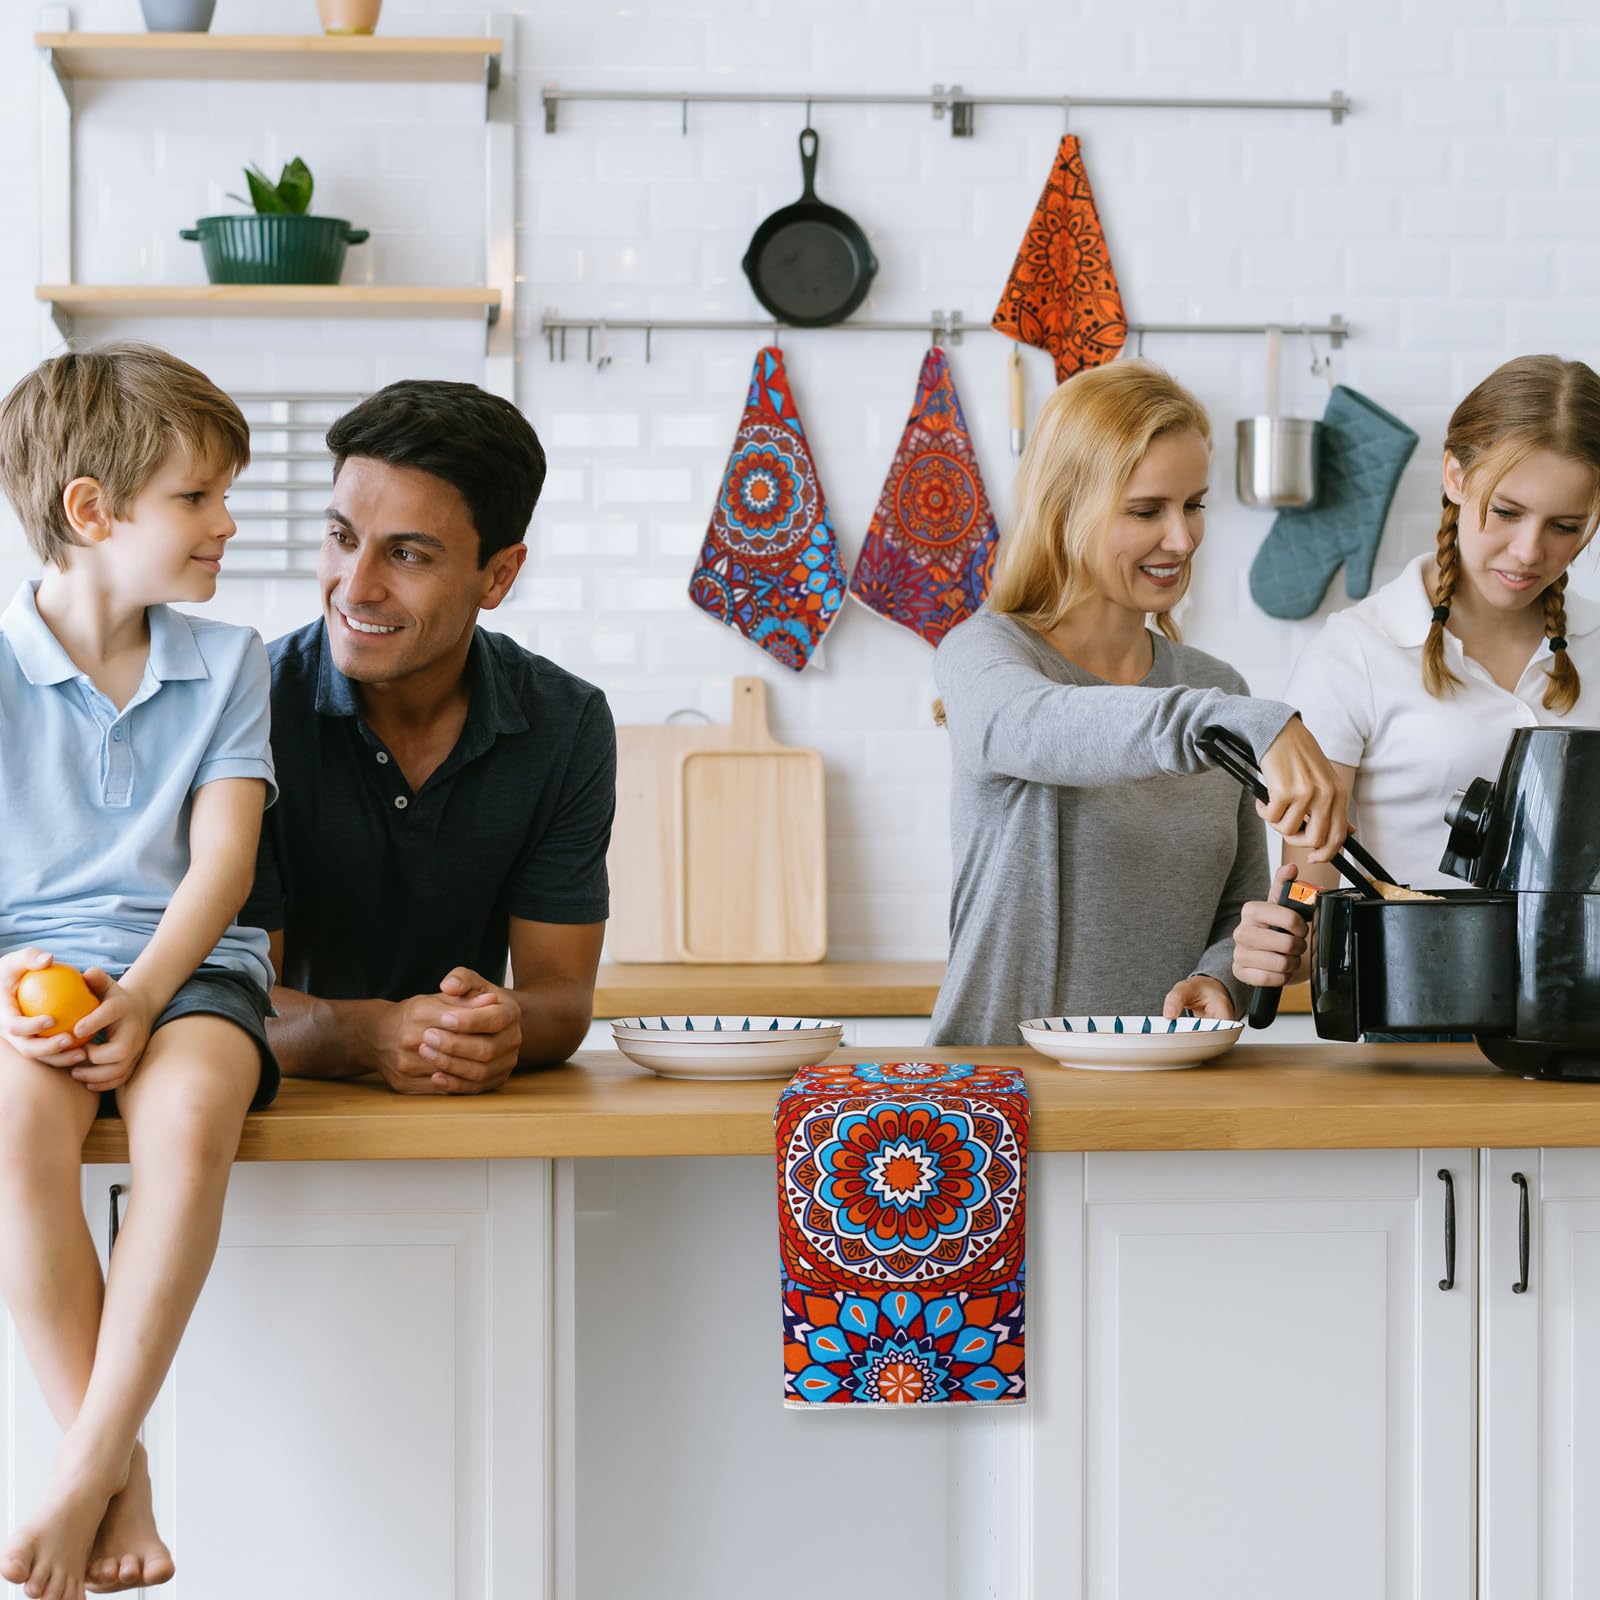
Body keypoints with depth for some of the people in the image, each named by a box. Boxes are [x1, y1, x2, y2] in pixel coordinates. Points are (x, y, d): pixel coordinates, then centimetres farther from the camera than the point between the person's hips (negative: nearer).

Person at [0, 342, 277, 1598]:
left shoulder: (228, 663, 11)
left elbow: (222, 858, 0)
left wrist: (143, 994, -17)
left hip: (186, 963, 1)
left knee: (190, 1119, -35)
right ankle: (124, 1473, -22)